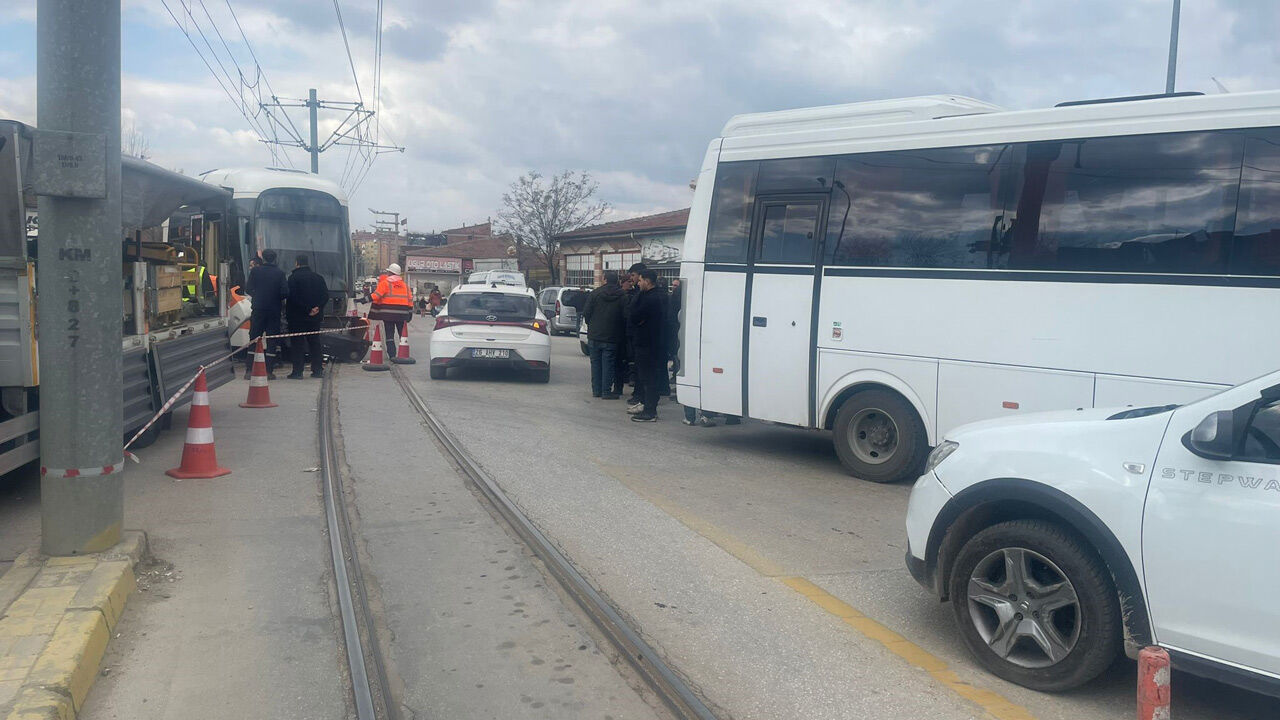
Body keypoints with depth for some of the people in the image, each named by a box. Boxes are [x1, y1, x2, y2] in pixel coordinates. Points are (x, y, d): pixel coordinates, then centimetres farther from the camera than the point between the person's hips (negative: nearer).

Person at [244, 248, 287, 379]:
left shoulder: (255, 271, -2)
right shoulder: (280, 273, -4)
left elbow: (248, 289, 1)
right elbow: (285, 292, -8)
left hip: (258, 309, 1)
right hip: (274, 310, 0)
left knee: (254, 339, 7)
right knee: (272, 340, 5)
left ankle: (249, 370, 5)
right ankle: (269, 371, 2)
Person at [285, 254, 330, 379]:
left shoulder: (293, 277, -9)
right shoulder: (318, 277, 8)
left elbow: (293, 297, -17)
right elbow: (326, 295, 4)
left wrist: (307, 310, -14)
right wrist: (318, 307, -4)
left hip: (297, 317, -5)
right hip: (315, 317, 5)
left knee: (297, 344, -1)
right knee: (315, 343, 12)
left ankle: (297, 371, -3)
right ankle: (318, 370, 13)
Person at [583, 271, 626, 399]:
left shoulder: (595, 293, -2)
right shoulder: (623, 296, -4)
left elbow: (586, 313, -1)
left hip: (595, 336, 1)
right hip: (612, 337, -1)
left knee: (596, 363, 10)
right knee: (608, 364, 3)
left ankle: (596, 390, 14)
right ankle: (607, 391, 2)